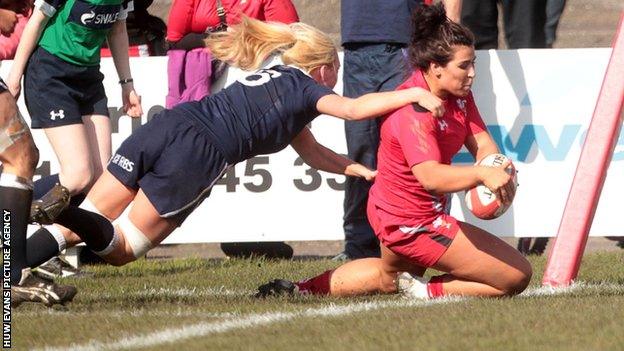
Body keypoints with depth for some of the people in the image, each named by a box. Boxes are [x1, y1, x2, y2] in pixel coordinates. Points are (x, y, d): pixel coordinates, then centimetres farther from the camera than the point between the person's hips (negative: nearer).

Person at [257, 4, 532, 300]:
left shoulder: (458, 93, -1)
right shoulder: (412, 112, -31)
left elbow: (482, 143, -5)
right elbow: (430, 176, -43)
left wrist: (496, 170, -28)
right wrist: (482, 174, -58)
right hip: (415, 224, -11)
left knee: (389, 277, 41)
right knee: (517, 276, -10)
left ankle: (304, 288, 40)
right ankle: (427, 292, -5)